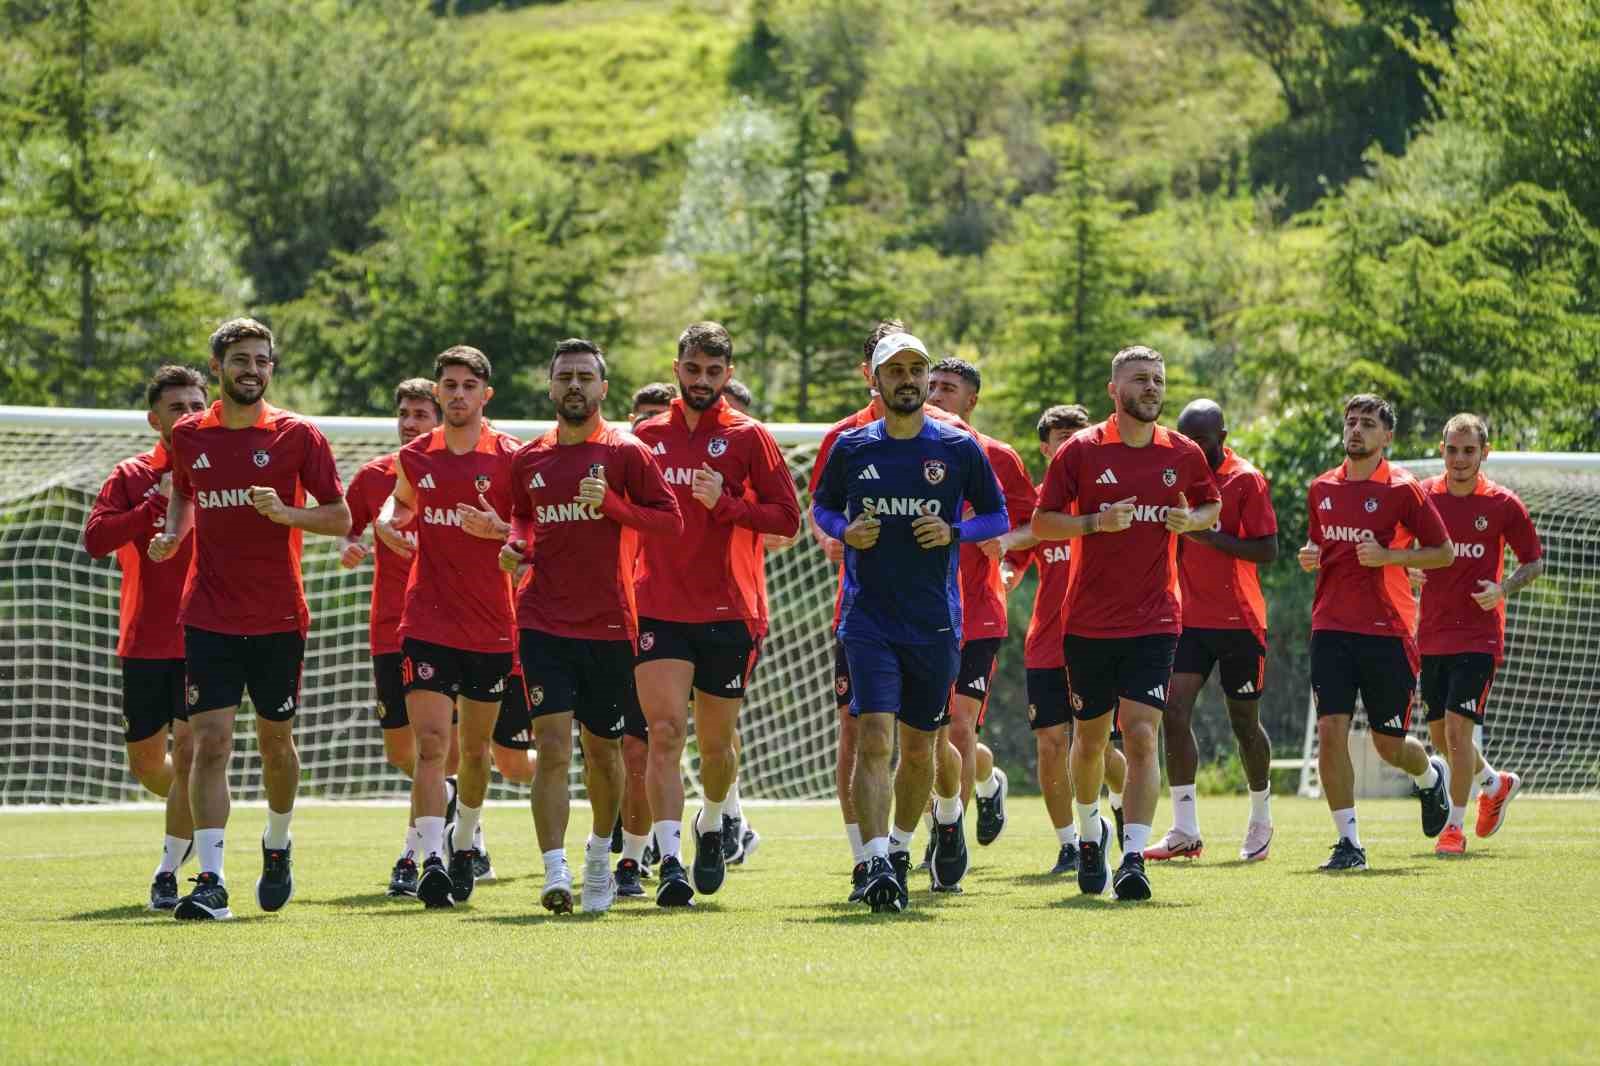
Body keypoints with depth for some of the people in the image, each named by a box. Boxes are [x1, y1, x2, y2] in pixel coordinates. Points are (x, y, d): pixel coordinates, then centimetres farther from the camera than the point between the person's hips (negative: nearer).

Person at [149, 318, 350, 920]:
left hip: (278, 620, -1)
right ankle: (211, 882, -15)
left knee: (275, 741, 11)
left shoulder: (297, 435, -2)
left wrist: (285, 513, -18)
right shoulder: (189, 436, 5)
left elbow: (341, 518, 0)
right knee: (210, 741, -11)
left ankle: (277, 845, 39)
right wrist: (172, 535, 6)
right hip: (208, 617, 1)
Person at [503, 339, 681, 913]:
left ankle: (600, 853, 36)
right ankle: (556, 875, -18)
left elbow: (671, 519, -4)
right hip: (543, 623, 1)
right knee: (553, 747, -13)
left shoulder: (626, 453, -1)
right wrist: (516, 545, 2)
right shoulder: (528, 459, 9)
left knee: (603, 751, 11)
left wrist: (611, 503, -18)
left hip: (609, 627, -1)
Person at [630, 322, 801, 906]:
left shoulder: (749, 437, 2)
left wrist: (725, 503, -16)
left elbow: (788, 518, -2)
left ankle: (712, 826, 39)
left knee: (715, 741, 10)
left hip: (728, 612, 0)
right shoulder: (646, 436, 9)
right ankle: (669, 862, -21)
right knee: (664, 732, -15)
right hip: (659, 610, 0)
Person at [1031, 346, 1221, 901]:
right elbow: (1041, 523, -1)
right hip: (1088, 621, 0)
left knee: (1141, 734, -14)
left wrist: (1190, 519, -1)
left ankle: (1134, 857, -18)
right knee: (1090, 737, 11)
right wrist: (1096, 522, -18)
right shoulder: (1081, 451, -2)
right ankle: (1090, 830, 38)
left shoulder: (1184, 454, 4)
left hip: (1154, 622, 0)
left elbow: (1212, 506, 22)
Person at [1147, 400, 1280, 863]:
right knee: (1175, 708, -12)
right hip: (1191, 616, 4)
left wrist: (1209, 535, -22)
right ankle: (1185, 832, -13)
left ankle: (1261, 820, 27)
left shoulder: (1246, 480, -8)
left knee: (1244, 721, 6)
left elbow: (1267, 550, -14)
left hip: (1239, 620, -4)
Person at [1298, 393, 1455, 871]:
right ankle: (1348, 841, -6)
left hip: (1387, 632, -3)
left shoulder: (1402, 490, -4)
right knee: (1331, 731, -12)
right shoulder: (1321, 489, 10)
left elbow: (1445, 552, 0)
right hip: (1331, 629, 3)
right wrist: (1310, 558, 2)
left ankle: (1431, 777, 41)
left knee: (1389, 744, 6)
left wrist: (1388, 556, -14)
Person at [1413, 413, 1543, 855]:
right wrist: (1410, 568, -7)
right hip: (1433, 633, 4)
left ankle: (1455, 826, -3)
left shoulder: (1503, 505, -6)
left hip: (1479, 634, -4)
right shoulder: (1423, 495, 2)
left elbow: (1534, 562, 3)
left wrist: (1502, 589, -15)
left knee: (1458, 725, -15)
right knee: (1439, 733, 11)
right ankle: (1496, 783, 40)